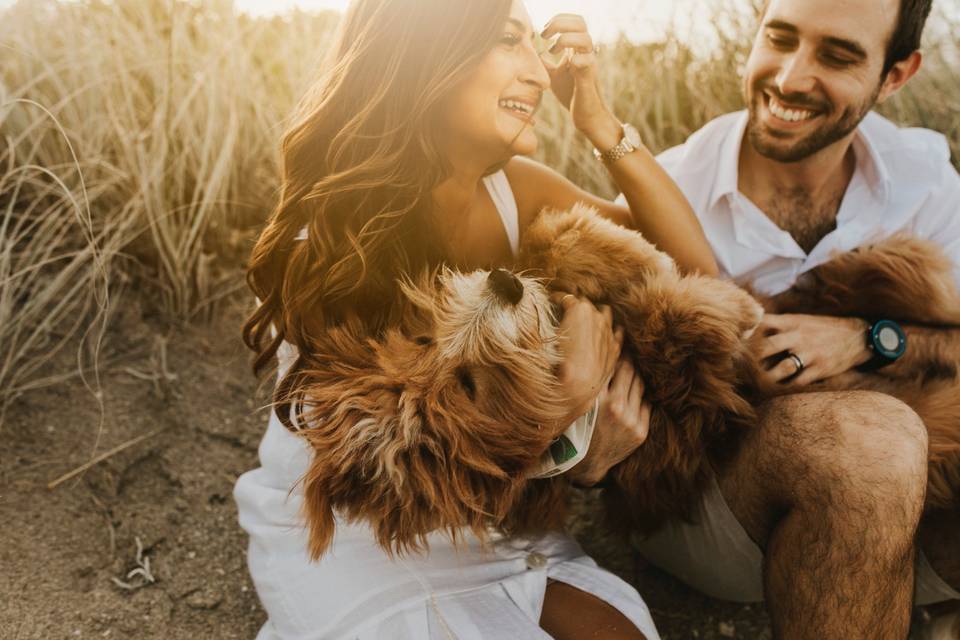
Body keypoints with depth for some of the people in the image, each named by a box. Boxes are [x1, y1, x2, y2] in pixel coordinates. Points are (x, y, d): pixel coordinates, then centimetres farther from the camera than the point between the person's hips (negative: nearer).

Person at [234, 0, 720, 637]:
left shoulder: (516, 189, -10)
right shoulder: (331, 244, -24)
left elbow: (694, 268, -9)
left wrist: (603, 125, -20)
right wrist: (572, 393, -34)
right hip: (347, 545, -4)